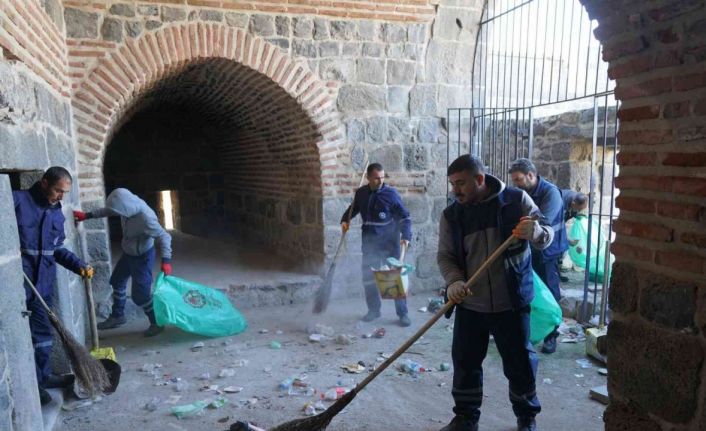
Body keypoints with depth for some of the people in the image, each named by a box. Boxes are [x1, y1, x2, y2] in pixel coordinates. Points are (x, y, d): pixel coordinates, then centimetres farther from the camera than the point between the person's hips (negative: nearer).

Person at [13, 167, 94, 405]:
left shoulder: (57, 213, 11)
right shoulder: (17, 200, -8)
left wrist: (79, 265, 4)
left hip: (44, 281, 7)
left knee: (42, 331, 15)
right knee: (26, 331, 0)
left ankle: (43, 376, 29)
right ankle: (34, 383, 11)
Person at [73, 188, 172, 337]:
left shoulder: (146, 218, -37)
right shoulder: (129, 205, -14)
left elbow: (164, 237, -34)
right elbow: (108, 211, 8)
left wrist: (166, 260, -44)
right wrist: (87, 215, 5)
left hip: (142, 256, -9)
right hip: (128, 253, 9)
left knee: (140, 294, -6)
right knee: (117, 281, 23)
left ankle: (157, 322, 14)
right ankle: (117, 316, 41)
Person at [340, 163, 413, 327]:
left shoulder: (391, 193, -11)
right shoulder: (361, 193, 1)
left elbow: (404, 217, -10)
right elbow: (353, 208, 21)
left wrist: (406, 236, -24)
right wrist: (345, 220, 2)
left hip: (389, 243, -4)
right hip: (369, 243, 4)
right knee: (368, 277, 8)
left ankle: (403, 313, 10)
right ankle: (373, 310, 26)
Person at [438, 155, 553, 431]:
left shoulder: (516, 200, -6)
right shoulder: (451, 215, -1)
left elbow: (546, 237, -2)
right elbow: (445, 256, 0)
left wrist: (536, 232, -27)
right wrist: (453, 281, -20)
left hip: (511, 303, -2)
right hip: (469, 305, 2)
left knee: (520, 362, 11)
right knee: (465, 363, 10)